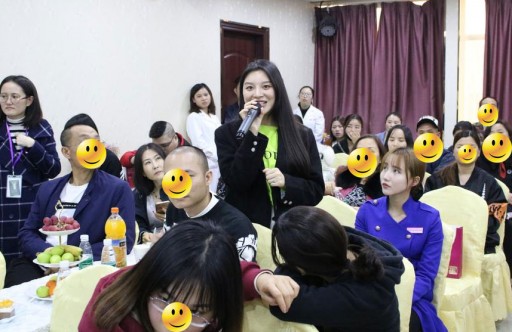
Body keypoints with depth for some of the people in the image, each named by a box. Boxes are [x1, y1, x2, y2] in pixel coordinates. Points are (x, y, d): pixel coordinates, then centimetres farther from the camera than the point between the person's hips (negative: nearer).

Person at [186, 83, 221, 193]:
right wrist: (218, 156, -13)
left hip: (221, 164, 6)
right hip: (207, 164, -6)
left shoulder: (214, 118, 20)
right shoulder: (193, 117, 1)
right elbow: (199, 143, -9)